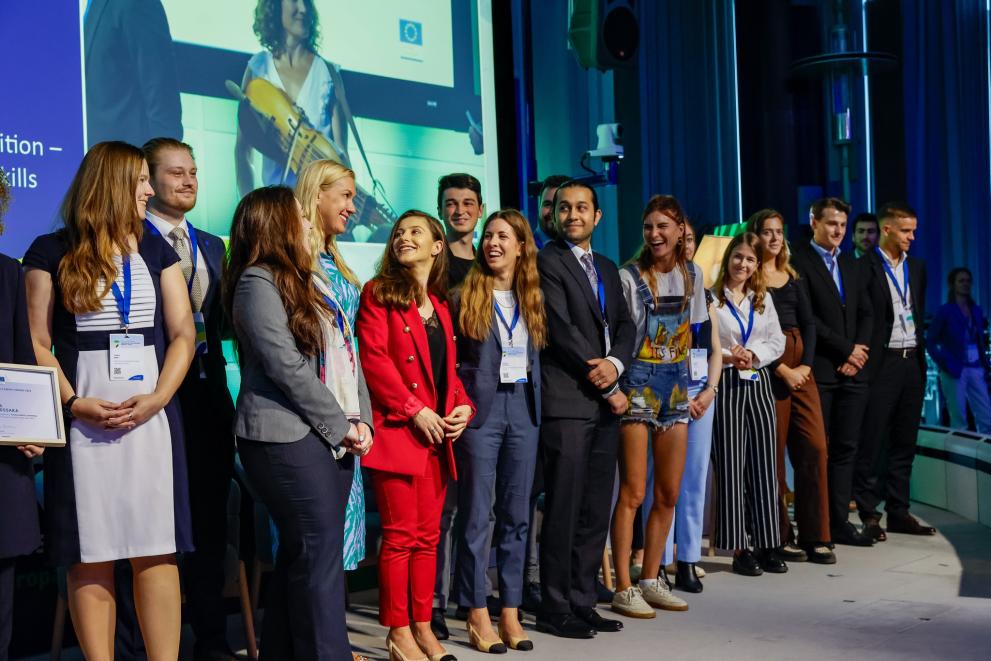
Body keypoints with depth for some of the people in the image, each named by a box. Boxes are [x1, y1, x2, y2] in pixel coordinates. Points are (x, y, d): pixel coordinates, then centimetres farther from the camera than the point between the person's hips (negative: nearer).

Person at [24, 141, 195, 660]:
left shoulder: (156, 249, 14)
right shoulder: (51, 252, 5)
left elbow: (183, 333, 8)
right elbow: (37, 343, 1)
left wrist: (157, 398, -8)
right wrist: (73, 403, -14)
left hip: (152, 416, 2)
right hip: (83, 421, -2)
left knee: (157, 551, -1)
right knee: (90, 556, 0)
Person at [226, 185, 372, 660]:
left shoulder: (311, 281, 20)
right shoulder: (257, 283, -7)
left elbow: (346, 357, 16)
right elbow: (287, 367, -15)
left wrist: (360, 420, 3)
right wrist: (340, 425, -11)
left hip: (333, 436, 8)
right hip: (290, 437, -8)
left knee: (301, 552, 11)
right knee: (319, 551, -8)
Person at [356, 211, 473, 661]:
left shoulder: (439, 305, 18)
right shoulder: (379, 293, -1)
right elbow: (373, 357, -11)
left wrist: (463, 405, 1)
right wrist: (414, 409, -15)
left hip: (437, 434, 6)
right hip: (397, 428, -6)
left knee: (428, 535, 10)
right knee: (400, 534, -4)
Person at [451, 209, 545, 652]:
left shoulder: (534, 298, 10)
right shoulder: (464, 295, -1)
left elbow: (541, 356, 13)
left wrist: (537, 400, 3)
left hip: (524, 408, 4)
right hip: (480, 410, -4)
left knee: (517, 513, 7)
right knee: (476, 513, 0)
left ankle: (511, 612, 14)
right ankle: (477, 615, 7)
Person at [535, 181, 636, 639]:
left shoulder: (607, 268, 20)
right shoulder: (548, 261, -3)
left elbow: (625, 326, 15)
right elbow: (562, 330, -11)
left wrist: (615, 364, -8)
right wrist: (608, 388, -9)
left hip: (605, 403, 7)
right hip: (567, 401, -7)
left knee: (595, 512, 8)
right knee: (563, 511, -4)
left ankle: (581, 603, 17)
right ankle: (554, 610, 4)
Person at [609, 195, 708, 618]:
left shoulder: (692, 275, 9)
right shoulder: (630, 276, -6)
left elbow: (693, 333, 15)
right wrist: (616, 387, -16)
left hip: (676, 382, 6)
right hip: (639, 381, -5)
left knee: (669, 494, 8)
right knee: (633, 492, -5)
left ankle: (650, 580, 20)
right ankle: (623, 589, 2)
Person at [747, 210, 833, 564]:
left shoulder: (793, 277, 17)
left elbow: (808, 322, 11)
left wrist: (806, 365, -4)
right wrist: (782, 369, -12)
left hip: (800, 366, 5)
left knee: (814, 447, -1)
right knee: (773, 452, -3)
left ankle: (815, 536, 6)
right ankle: (779, 537, 5)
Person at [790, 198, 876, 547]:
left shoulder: (853, 265, 19)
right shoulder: (798, 261, -4)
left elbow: (866, 313, 15)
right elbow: (805, 317, -11)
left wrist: (858, 350, -3)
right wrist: (845, 350, -10)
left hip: (853, 370, 6)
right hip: (818, 370, -6)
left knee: (846, 448, 6)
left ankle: (839, 522, 11)